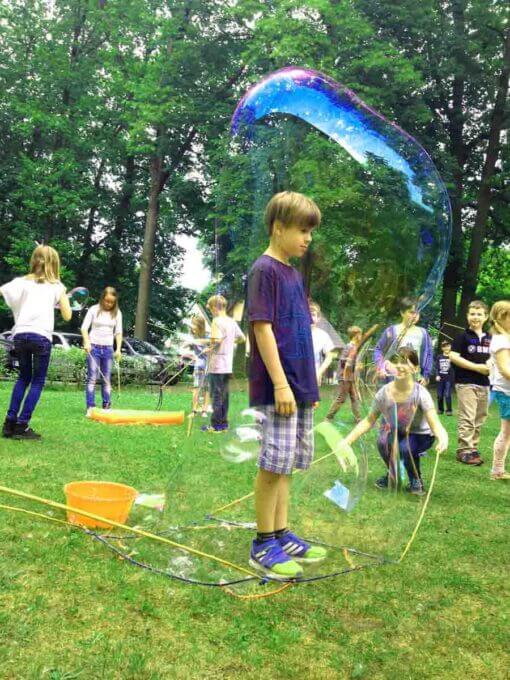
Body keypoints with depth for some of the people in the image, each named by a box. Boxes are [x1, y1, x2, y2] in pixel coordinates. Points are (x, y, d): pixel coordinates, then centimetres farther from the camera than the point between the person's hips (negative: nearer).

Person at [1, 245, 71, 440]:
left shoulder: (22, 281, 13)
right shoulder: (57, 286, 9)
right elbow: (67, 316, 8)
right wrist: (64, 295, 22)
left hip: (20, 335, 3)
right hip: (41, 336, -3)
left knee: (24, 377, 21)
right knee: (37, 381, 8)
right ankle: (21, 426, 0)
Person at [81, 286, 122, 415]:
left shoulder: (117, 313, 5)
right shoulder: (94, 310, -3)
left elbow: (118, 332, 7)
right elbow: (84, 328, -5)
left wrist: (118, 349, -3)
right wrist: (87, 342, -20)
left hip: (108, 348, 3)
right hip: (94, 347, -3)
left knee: (107, 379, 4)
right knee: (92, 378, -6)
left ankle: (107, 407, 8)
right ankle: (90, 407, -7)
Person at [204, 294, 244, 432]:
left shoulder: (217, 321, -13)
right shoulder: (232, 321, 10)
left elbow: (216, 340, -25)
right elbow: (242, 338, 18)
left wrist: (209, 346, -6)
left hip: (217, 365, -7)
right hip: (228, 365, 7)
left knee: (216, 395, -2)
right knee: (224, 394, 12)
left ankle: (216, 425, 1)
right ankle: (224, 423, 16)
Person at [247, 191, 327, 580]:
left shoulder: (294, 274, 16)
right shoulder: (264, 270, -10)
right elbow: (262, 328, -16)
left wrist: (310, 386, 18)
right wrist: (280, 384, -19)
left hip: (299, 388, 9)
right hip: (276, 388, -8)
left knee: (288, 464, 14)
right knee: (274, 464, -3)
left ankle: (282, 536, 25)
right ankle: (263, 545, 10)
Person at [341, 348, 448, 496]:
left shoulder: (420, 393, -27)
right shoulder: (384, 393, -18)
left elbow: (435, 423, -35)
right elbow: (369, 421, -6)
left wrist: (442, 437, -59)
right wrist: (347, 441, -14)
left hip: (420, 434, -3)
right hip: (396, 432, 3)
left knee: (406, 448, -34)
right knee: (383, 441, -29)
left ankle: (416, 481, -1)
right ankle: (392, 475, 4)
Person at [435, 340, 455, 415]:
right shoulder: (439, 357, 5)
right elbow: (437, 367, 5)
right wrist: (437, 375, -7)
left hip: (449, 378, -3)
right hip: (440, 378, 3)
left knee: (447, 395, -7)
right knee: (440, 395, 8)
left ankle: (449, 410, 3)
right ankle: (440, 409, 22)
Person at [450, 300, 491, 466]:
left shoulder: (489, 338, 14)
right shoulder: (462, 336, -4)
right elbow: (453, 356, -12)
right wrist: (477, 367, -14)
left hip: (484, 384, 6)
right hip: (466, 383, -6)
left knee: (479, 419, 10)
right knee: (467, 419, -8)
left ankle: (473, 447, 19)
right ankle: (464, 450, -5)